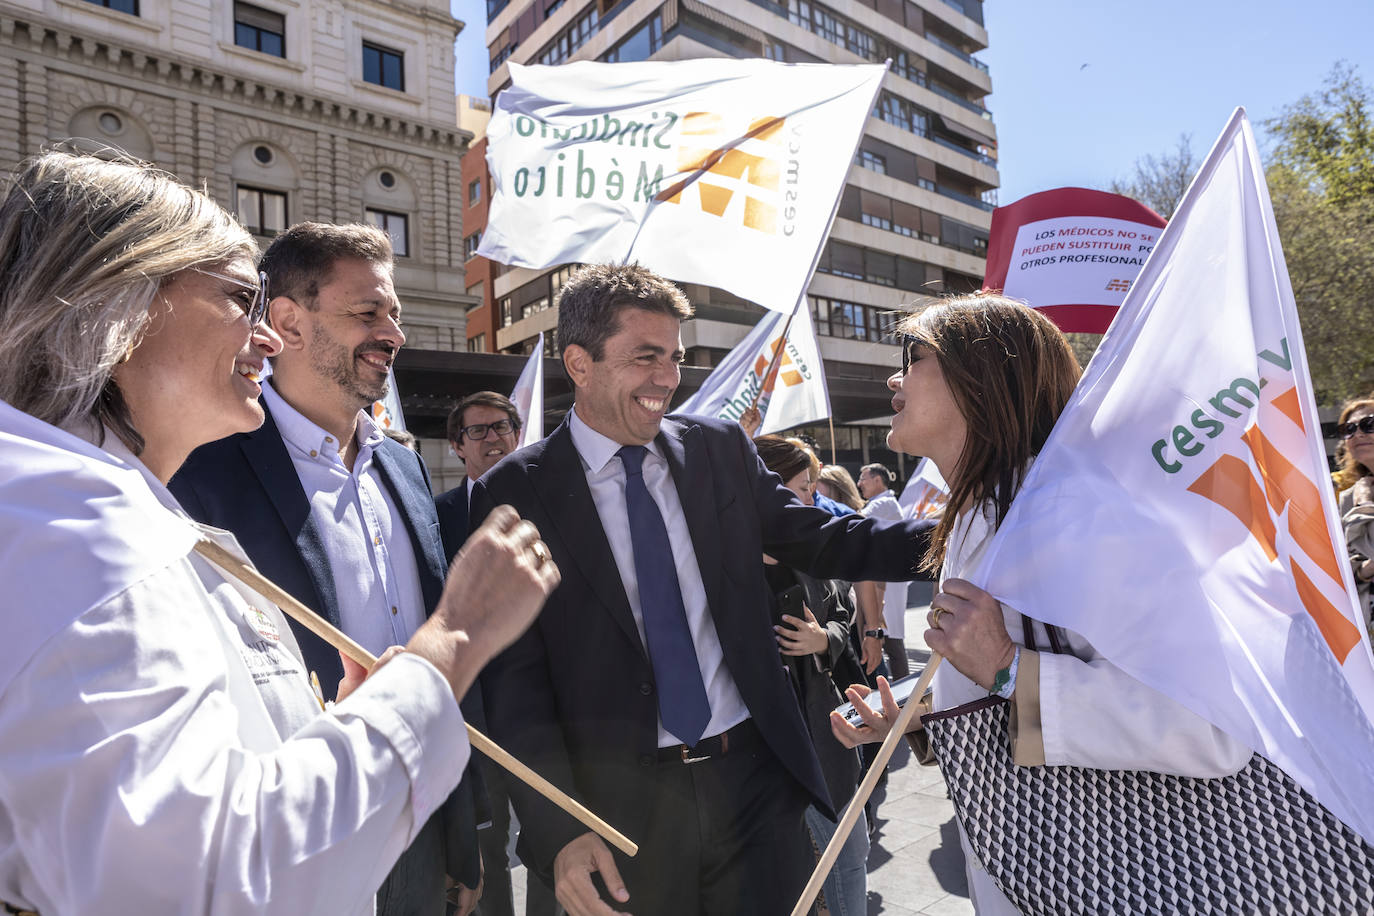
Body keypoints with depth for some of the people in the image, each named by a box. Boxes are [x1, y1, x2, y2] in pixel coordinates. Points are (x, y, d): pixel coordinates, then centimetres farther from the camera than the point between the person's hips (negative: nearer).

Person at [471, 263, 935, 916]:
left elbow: (818, 540, 8)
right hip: (621, 806, -2)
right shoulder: (514, 494, -8)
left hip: (754, 775, 3)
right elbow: (515, 683, -8)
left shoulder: (721, 449, 1)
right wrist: (558, 833, -15)